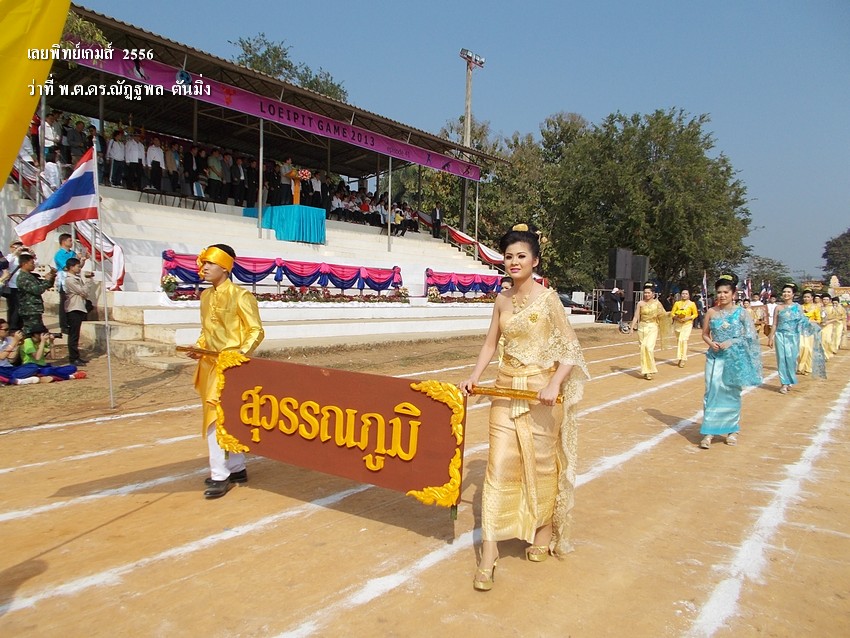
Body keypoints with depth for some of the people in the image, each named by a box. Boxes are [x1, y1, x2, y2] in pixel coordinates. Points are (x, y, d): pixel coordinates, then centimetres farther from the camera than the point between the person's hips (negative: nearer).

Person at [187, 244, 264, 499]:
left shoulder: (240, 296, -11)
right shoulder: (206, 295, 12)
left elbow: (256, 332, -10)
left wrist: (239, 354, -23)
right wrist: (199, 347, 4)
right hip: (209, 365, 8)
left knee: (216, 419, -9)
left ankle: (220, 476, 1)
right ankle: (236, 468, 25)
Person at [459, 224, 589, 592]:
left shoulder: (547, 297, -9)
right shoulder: (502, 300, 7)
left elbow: (571, 349, -11)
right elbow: (490, 343, 14)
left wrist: (554, 384, -24)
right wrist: (474, 377, 1)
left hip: (541, 391, -4)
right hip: (506, 388, 4)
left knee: (542, 463, 10)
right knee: (499, 464, 0)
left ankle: (545, 531, 35)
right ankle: (489, 551, 5)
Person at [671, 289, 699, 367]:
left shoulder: (692, 304, 0)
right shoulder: (677, 303, 5)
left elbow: (696, 314, 4)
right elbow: (672, 313, 5)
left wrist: (688, 318, -12)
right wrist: (677, 318, -14)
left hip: (687, 324, -3)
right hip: (678, 324, 3)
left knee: (683, 340, -16)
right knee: (679, 340, 8)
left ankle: (682, 359, -14)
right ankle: (680, 358, 18)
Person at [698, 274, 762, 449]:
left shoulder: (741, 312, -3)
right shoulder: (711, 312, 3)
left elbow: (751, 336, -4)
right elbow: (705, 334, 9)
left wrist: (732, 342, -16)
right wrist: (711, 343, -11)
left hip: (735, 358, -1)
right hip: (715, 357, 1)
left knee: (732, 393, 8)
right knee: (712, 392, -4)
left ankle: (732, 430, 24)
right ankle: (708, 433, -2)